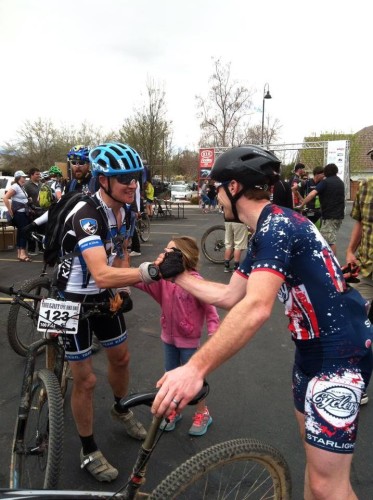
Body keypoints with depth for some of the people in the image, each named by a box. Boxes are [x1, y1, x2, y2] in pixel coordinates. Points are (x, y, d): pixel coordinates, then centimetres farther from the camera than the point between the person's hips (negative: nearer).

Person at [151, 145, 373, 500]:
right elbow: (229, 297, 13)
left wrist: (195, 368, -38)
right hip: (313, 347, 10)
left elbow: (256, 308, -35)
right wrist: (178, 275, 17)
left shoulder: (277, 224, -22)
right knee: (314, 454, 23)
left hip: (341, 353, -10)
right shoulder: (266, 232, 10)